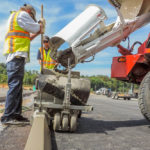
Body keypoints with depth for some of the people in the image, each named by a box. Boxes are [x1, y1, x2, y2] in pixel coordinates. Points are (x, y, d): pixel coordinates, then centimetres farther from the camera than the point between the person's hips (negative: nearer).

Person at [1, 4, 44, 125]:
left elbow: (26, 38, 32)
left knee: (18, 87, 7)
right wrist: (41, 25, 22)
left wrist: (38, 33, 31)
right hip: (16, 55, -10)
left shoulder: (15, 17, 33)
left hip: (17, 56, 10)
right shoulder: (22, 14, 3)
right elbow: (35, 28, 3)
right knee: (14, 85, -14)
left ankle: (16, 114, 9)